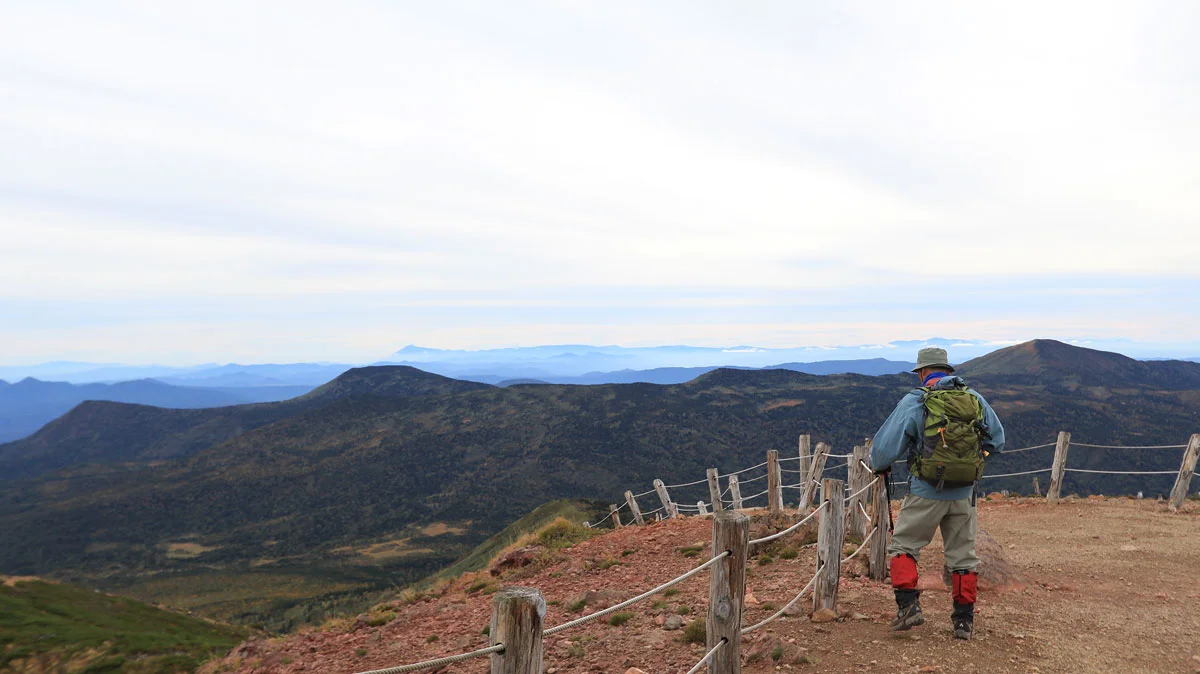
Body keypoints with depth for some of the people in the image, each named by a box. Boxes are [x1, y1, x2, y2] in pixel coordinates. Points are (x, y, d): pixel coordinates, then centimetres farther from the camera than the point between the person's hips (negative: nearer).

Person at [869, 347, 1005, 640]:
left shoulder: (914, 402, -9)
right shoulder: (976, 400, 4)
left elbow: (885, 447, -8)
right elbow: (997, 441, 15)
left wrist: (880, 466, 12)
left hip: (926, 493, -4)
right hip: (964, 495, 4)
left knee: (903, 546, 11)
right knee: (963, 556, 15)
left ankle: (908, 605, -1)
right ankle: (964, 621, 20)